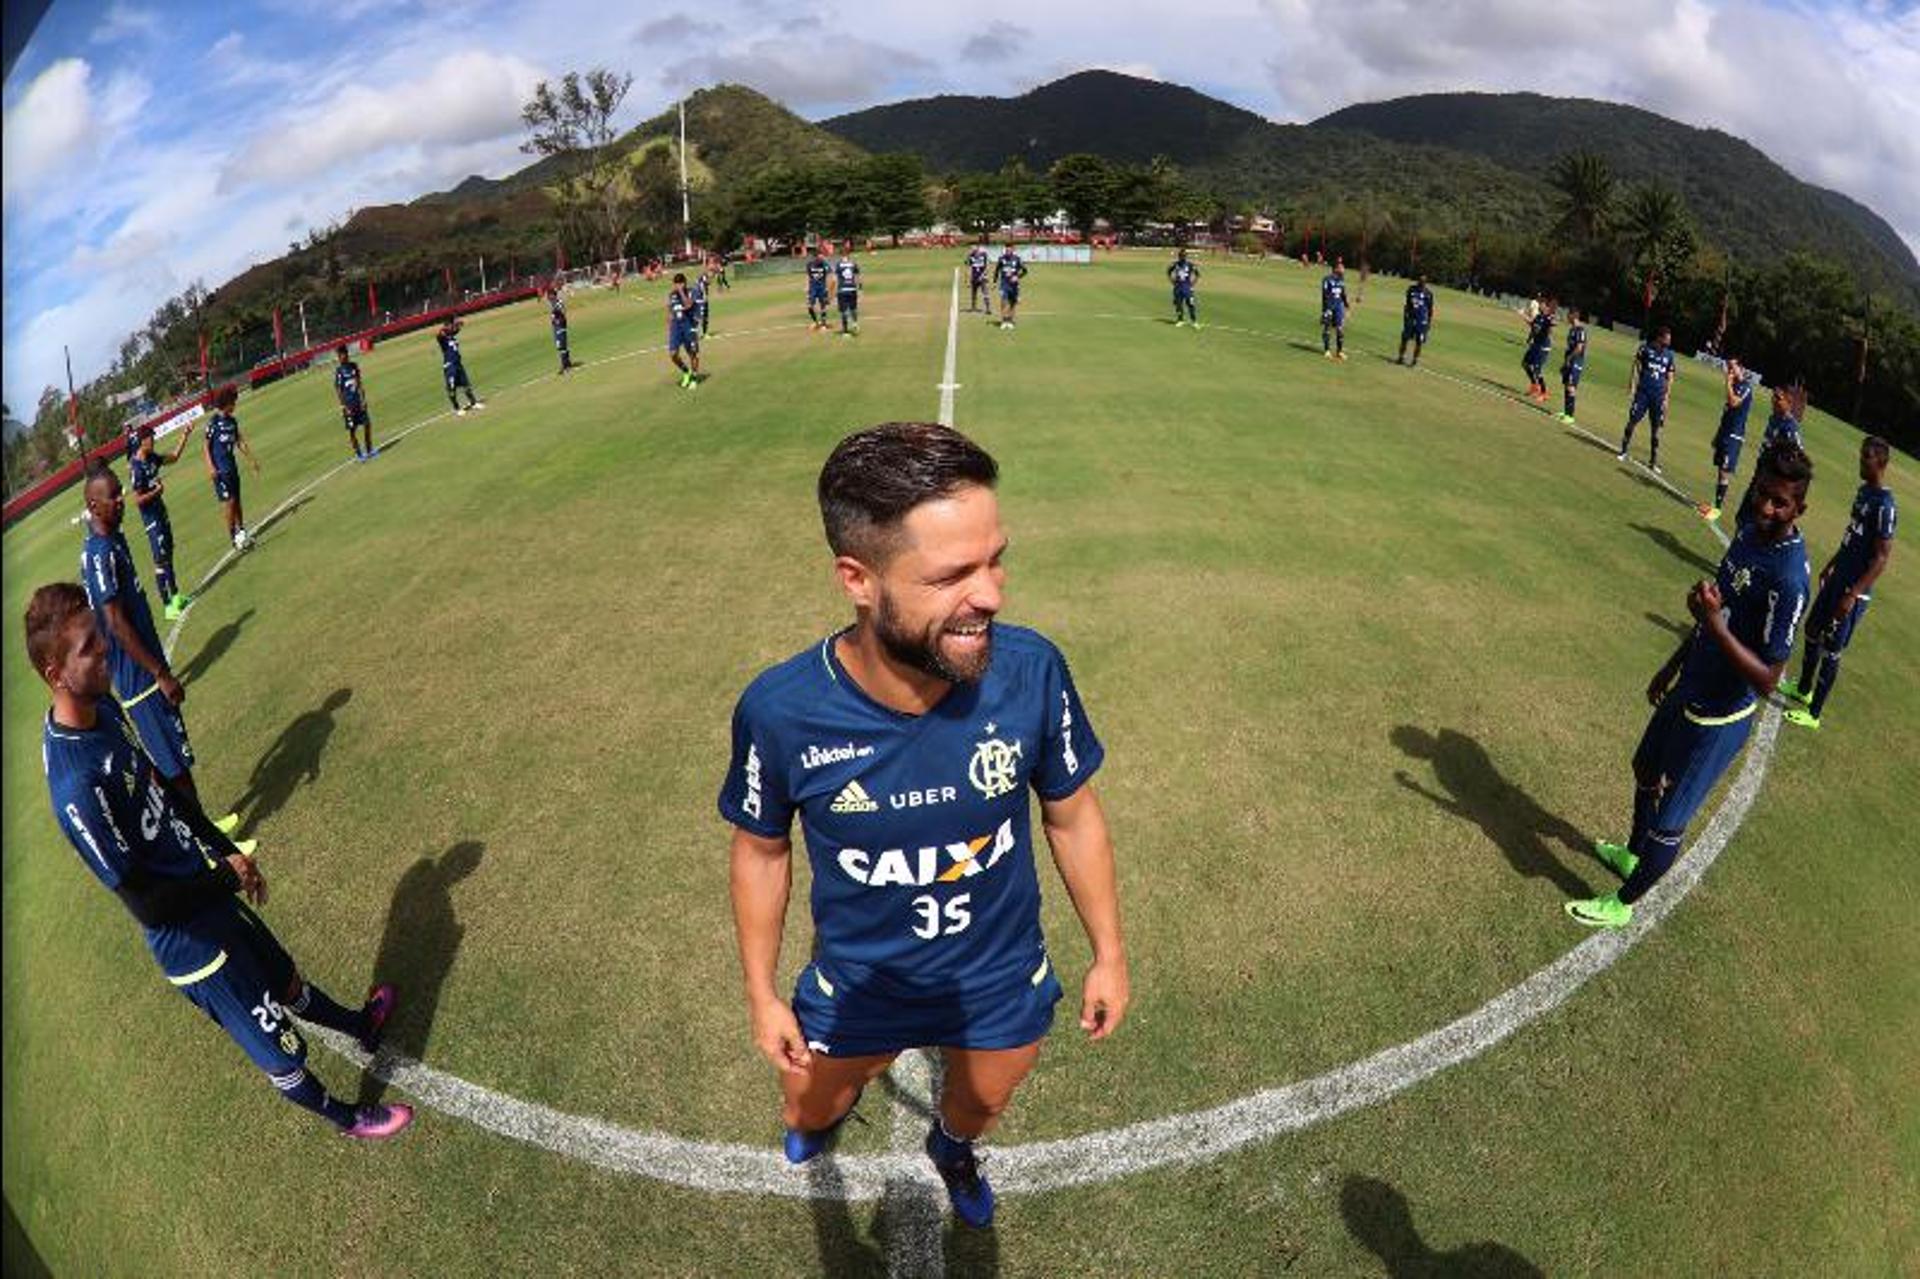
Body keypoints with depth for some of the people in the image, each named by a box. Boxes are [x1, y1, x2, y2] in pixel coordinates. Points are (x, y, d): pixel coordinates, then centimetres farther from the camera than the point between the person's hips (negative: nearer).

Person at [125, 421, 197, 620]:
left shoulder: (151, 457, 1)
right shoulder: (135, 468, -23)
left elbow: (173, 458, 20)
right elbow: (137, 500, -24)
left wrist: (185, 436, 15)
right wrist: (157, 490, -16)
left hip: (161, 511, 9)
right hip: (150, 518, -9)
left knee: (168, 553, 19)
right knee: (160, 561, -6)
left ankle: (176, 595, 32)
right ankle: (168, 606, -3)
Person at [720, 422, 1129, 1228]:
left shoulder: (1031, 669, -29)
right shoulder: (779, 711, -30)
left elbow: (1072, 814, -9)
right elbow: (761, 849, -9)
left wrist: (1109, 953, 1)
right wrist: (761, 993, 1)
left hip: (1004, 982, 1)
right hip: (857, 987, -1)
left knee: (981, 1105, 30)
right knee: (808, 1110, 27)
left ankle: (952, 1146, 69)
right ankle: (829, 1109, 66)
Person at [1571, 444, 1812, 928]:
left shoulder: (1788, 579, -30)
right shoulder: (1748, 532, -3)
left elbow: (1766, 680, -29)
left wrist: (1715, 625, -39)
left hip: (1718, 720, -9)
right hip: (1687, 691, 9)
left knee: (1668, 823, 5)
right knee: (1646, 771, 29)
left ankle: (1622, 904, 26)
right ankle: (1632, 854, 54)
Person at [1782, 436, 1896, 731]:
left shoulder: (1884, 506, -23)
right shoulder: (1864, 490, 6)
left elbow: (1881, 559, -22)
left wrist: (1852, 595, -25)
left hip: (1854, 590, -9)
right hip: (1838, 578, 9)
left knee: (1831, 651, -1)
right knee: (1812, 632, 21)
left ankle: (1813, 714, 9)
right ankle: (1803, 689, 40)